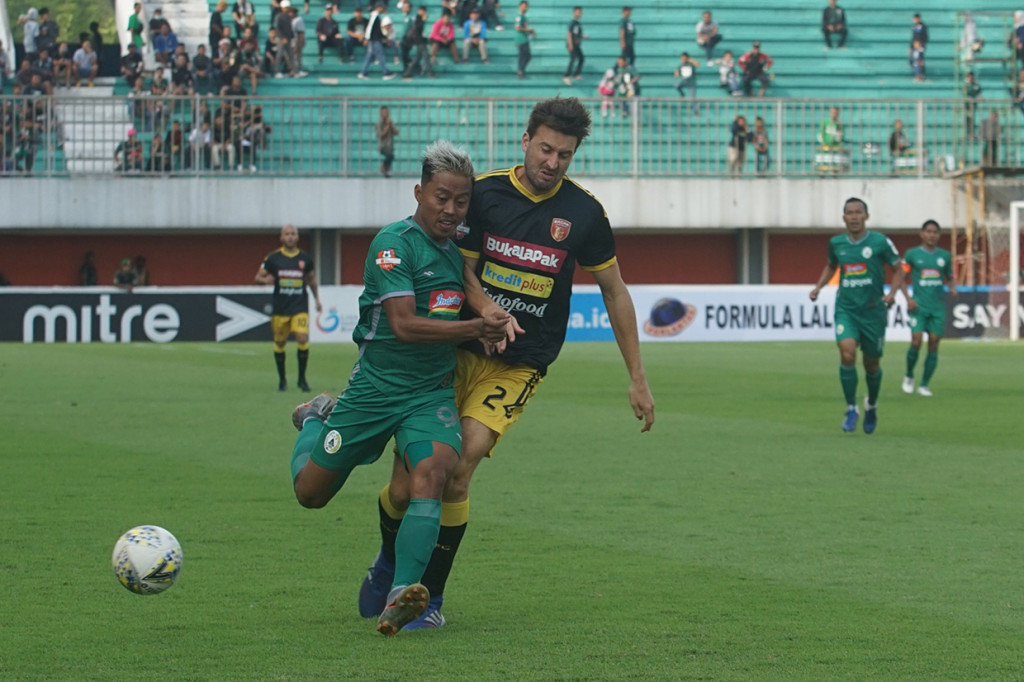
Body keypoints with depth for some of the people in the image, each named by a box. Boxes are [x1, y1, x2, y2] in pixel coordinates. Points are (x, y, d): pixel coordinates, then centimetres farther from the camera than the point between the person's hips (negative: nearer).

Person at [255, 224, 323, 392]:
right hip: (280, 307, 0)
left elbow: (311, 280, 22)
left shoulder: (305, 258, 7)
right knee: (279, 343, 4)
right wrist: (265, 280, -17)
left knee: (302, 339, -15)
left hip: (300, 307, 0)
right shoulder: (273, 258, 2)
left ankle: (302, 378, -2)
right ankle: (282, 380, 20)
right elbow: (258, 277, 6)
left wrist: (317, 299, 20)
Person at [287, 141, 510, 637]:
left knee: (430, 472, -27)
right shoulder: (395, 243, -13)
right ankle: (315, 420, 42)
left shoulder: (457, 252, 9)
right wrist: (474, 328, -27)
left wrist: (491, 322, 9)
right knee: (311, 492, 8)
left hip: (434, 391, 4)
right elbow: (404, 324, -21)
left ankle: (401, 595, -35)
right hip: (376, 387, -4)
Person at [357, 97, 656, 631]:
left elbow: (614, 291, 7)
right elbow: (460, 267, 3)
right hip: (459, 348, 1)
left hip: (521, 366, -1)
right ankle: (389, 561, 30)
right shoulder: (483, 193, -4)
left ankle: (430, 598, -3)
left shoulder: (584, 213, -3)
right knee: (406, 488, -4)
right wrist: (487, 310, -19)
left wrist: (637, 379, 7)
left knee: (455, 474, -21)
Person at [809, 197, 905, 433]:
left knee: (871, 365, 9)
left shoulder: (880, 242, -6)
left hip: (873, 310, -1)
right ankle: (851, 409, -7)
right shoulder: (836, 243, 4)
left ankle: (871, 405, 38)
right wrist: (818, 287, 8)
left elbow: (898, 270, 2)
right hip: (846, 309, 1)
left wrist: (892, 292, -15)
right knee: (847, 354, -21)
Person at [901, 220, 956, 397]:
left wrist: (952, 288, -2)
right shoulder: (912, 254, 2)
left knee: (933, 344, -2)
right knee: (916, 341, -14)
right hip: (919, 306, -3)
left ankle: (924, 385, 7)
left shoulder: (944, 256, 10)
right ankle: (909, 376, 10)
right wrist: (908, 299, -7)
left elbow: (950, 278, 21)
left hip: (938, 307, 3)